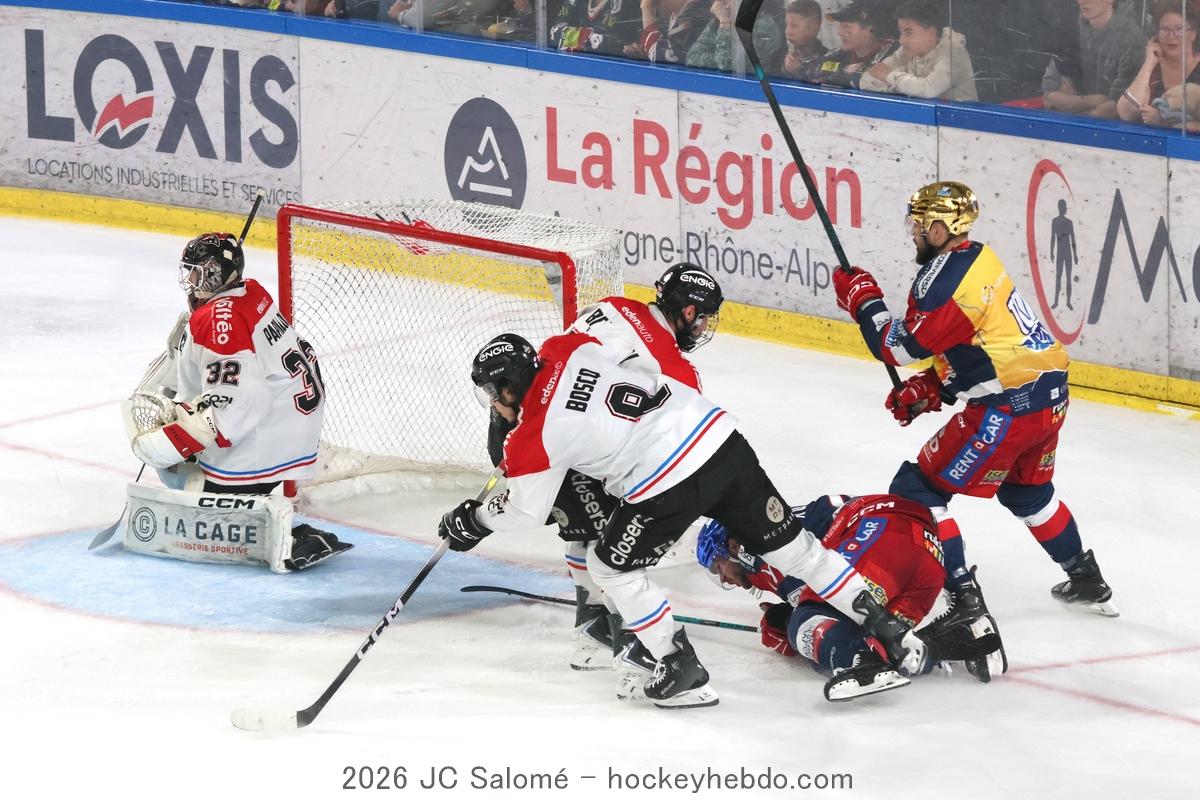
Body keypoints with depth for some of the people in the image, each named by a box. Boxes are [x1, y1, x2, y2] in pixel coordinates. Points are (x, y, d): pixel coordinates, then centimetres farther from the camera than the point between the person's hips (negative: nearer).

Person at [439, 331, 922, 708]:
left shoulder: (535, 438, -4)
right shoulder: (568, 348, 10)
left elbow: (525, 510, 9)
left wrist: (471, 522, 26)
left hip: (671, 483, -7)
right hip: (721, 436, 7)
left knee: (611, 565, 13)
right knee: (786, 543, 17)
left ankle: (683, 671, 12)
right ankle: (886, 633, 19)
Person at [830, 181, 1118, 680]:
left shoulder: (945, 278, -17)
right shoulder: (977, 258, 13)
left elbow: (899, 347, -13)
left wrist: (862, 299, 1)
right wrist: (928, 389, 15)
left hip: (1006, 408, -10)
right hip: (1048, 391, 10)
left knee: (918, 490, -2)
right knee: (1026, 489, 34)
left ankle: (964, 603, -7)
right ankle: (1087, 583, 48)